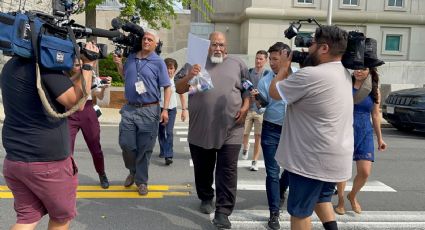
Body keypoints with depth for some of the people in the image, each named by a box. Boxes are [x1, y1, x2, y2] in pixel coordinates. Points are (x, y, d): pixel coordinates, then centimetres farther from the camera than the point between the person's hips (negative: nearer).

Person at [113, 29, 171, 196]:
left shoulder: (158, 62, -3)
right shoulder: (131, 58, 10)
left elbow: (167, 87, -4)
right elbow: (124, 75, 28)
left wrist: (165, 110, -13)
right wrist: (118, 64, 8)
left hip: (149, 111, -4)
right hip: (129, 109, 4)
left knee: (144, 148, 3)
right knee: (126, 144, 5)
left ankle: (141, 181, 19)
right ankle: (133, 171, 32)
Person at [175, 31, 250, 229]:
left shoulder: (238, 64, 8)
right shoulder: (196, 63, 6)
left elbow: (248, 89, 12)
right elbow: (178, 89, 2)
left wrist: (245, 107, -7)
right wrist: (189, 77, -18)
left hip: (230, 130, -1)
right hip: (200, 130, 1)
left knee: (227, 171, -2)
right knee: (203, 169, 14)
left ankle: (223, 212, 4)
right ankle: (206, 199, 36)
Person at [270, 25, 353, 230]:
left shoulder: (310, 75, -24)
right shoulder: (344, 74, 6)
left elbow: (274, 92, -12)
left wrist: (284, 67, 4)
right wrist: (302, 62, 9)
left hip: (314, 158, -8)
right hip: (335, 156, 9)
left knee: (299, 212, 7)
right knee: (322, 198, 29)